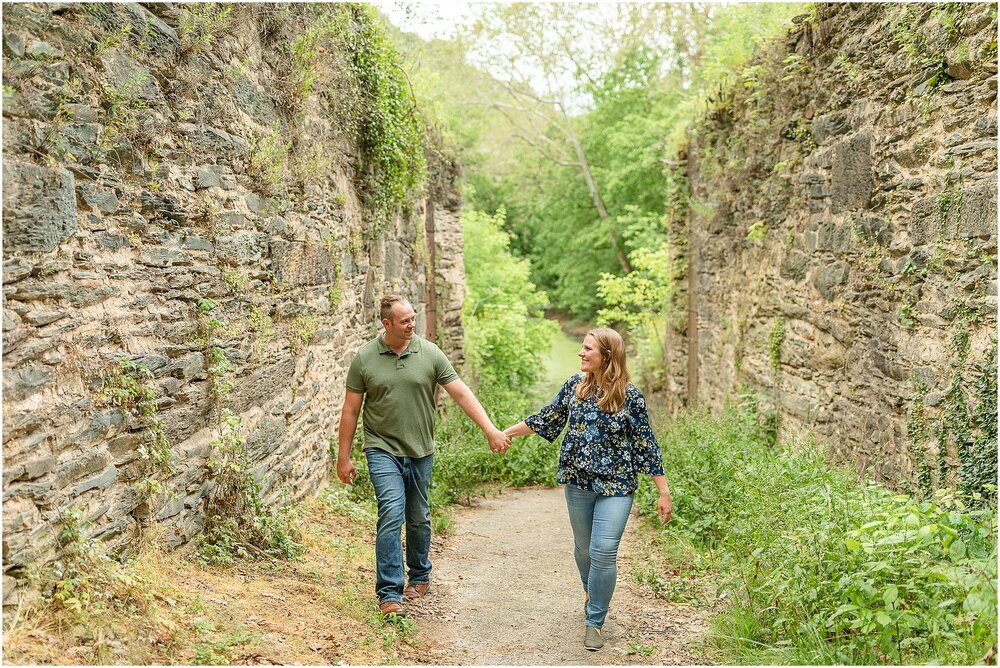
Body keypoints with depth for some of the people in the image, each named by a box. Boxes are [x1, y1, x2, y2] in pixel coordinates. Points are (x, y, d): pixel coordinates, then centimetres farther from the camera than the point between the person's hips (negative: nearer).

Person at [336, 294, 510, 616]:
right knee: (392, 513, -15)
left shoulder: (430, 353, -4)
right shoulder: (365, 358, -5)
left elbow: (462, 393, -6)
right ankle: (389, 593, -9)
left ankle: (420, 576, 36)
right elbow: (351, 409, 1)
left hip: (420, 452, 2)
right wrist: (344, 457, 1)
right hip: (383, 449, -2)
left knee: (419, 518, 14)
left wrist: (491, 430, -14)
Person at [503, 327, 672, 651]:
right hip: (578, 480, 4)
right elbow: (547, 419, 12)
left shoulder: (629, 396, -11)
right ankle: (591, 591, 46)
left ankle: (594, 622, 7)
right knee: (583, 547, 16)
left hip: (616, 484, -4)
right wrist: (505, 432, 12)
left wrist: (664, 493, -6)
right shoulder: (575, 385, 0)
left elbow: (646, 445, -7)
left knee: (604, 551, -9)